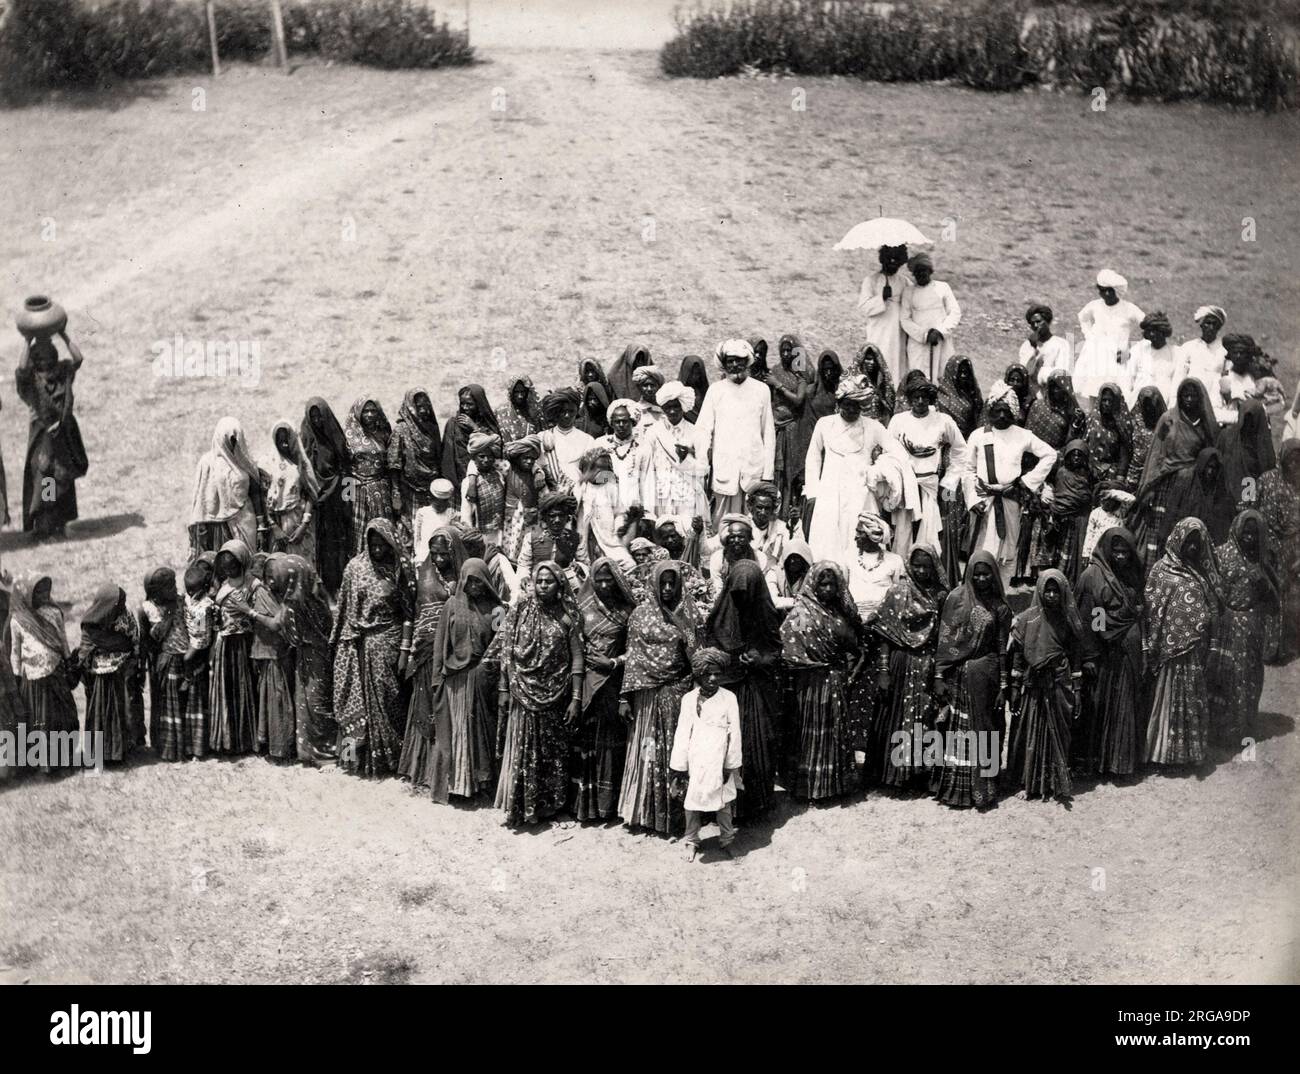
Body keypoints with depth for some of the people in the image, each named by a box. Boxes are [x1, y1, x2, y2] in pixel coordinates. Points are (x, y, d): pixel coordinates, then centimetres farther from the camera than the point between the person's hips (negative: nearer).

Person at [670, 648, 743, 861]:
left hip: (718, 762, -1)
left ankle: (726, 840, 27)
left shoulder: (728, 698, -4)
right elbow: (681, 734, 0)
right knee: (692, 802, 9)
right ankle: (692, 841, 26)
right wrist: (679, 767, 0)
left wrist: (730, 765, -3)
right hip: (695, 762, 1)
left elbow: (734, 733, -2)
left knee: (723, 802, 9)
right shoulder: (689, 699, -2)